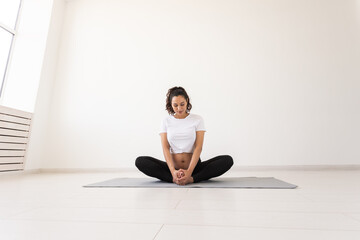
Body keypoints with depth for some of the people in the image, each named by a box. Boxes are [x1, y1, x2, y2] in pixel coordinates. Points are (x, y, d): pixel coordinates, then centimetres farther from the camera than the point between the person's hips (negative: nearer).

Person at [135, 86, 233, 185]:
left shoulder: (197, 119, -1)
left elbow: (198, 147, -9)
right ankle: (174, 178, -28)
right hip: (173, 167, 1)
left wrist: (189, 171, -23)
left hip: (194, 166, 0)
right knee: (140, 161, -21)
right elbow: (165, 148, -6)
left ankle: (192, 179, -28)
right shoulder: (166, 121, 3)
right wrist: (173, 171, -22)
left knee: (228, 160, -23)